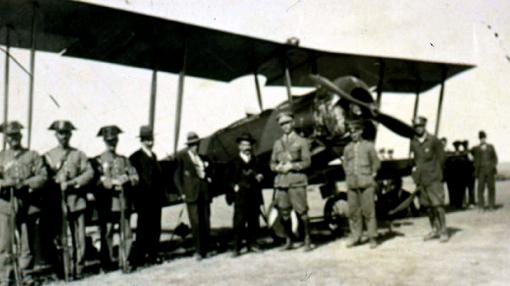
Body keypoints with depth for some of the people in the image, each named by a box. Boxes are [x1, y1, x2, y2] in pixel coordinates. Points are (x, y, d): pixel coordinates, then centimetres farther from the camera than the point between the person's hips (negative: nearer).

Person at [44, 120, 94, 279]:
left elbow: (89, 172, 0)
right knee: (60, 237, 0)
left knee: (79, 237, -3)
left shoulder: (79, 154, 13)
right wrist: (57, 184, -12)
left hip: (77, 200, 0)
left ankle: (78, 269, 5)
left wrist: (72, 183, -12)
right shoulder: (48, 156, 14)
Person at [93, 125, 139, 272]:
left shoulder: (124, 160, 17)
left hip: (124, 202, 3)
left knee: (127, 233, -2)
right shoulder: (98, 160, 7)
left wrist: (125, 180, -13)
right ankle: (107, 263, 11)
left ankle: (124, 261, 6)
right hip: (107, 203, -3)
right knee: (107, 234, 1)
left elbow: (134, 177, 6)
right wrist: (116, 182, -13)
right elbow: (99, 180, -7)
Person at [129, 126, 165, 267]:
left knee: (155, 228, 9)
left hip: (156, 198, 6)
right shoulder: (136, 157, -5)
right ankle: (140, 257, 7)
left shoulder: (153, 156, 16)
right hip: (144, 199, -6)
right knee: (143, 228, -1)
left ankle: (153, 255, 17)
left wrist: (162, 194, 9)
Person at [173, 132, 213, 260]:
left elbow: (209, 173, 29)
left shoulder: (203, 158, 17)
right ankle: (198, 251, -4)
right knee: (195, 223, -10)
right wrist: (182, 193, -5)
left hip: (204, 193, 4)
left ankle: (204, 250, 11)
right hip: (192, 194, -4)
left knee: (206, 223, 2)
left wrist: (208, 178, 9)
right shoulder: (181, 158, 3)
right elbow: (177, 177, 2)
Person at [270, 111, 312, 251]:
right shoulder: (277, 144, 18)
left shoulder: (301, 141, 7)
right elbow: (272, 163, 18)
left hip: (297, 181, -4)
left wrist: (292, 166, -11)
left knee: (302, 212, -6)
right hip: (281, 181, 4)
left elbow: (307, 162, 1)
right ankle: (288, 241, 13)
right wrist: (278, 167, -4)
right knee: (284, 212, 3)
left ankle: (307, 241, 2)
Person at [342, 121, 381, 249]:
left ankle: (373, 238, 3)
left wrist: (372, 175, 1)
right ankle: (355, 237, 12)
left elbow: (376, 163, 8)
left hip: (366, 183, -3)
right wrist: (348, 175, 10)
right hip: (352, 184, 3)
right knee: (353, 212, 3)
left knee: (368, 211, -4)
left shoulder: (368, 146, 4)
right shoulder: (347, 148, 11)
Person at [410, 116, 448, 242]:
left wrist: (436, 173, 4)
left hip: (433, 178, -4)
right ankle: (435, 229, 19)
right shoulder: (413, 142, 6)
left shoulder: (434, 140, -6)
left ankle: (443, 231, -2)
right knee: (427, 206, 9)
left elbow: (441, 158, 1)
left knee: (438, 205, -8)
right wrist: (416, 175, 11)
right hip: (421, 179, 5)